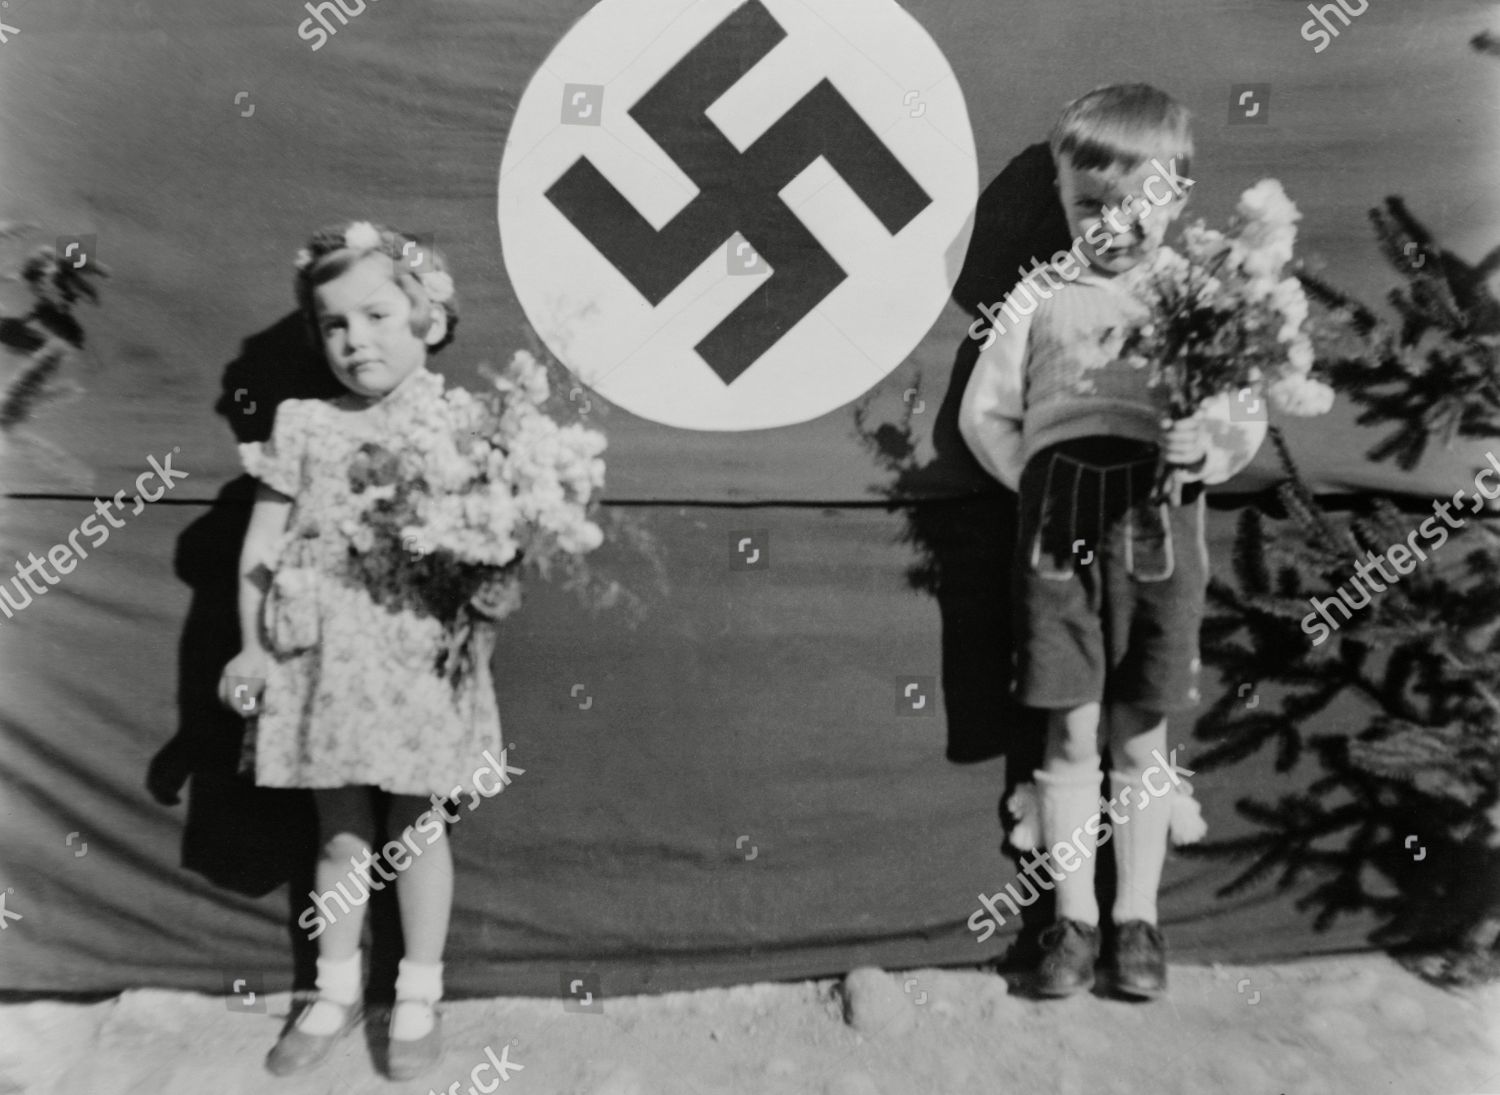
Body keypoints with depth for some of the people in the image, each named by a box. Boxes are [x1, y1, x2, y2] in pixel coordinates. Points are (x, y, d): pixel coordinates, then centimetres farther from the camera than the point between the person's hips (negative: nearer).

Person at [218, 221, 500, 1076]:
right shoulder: (304, 427, 4)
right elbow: (262, 543, 5)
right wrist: (252, 644, 1)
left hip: (417, 657, -2)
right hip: (323, 655, 3)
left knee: (416, 826, 10)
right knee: (341, 830, 16)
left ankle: (420, 999, 29)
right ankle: (337, 992, 35)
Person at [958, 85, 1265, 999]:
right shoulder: (1044, 296, 8)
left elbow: (1246, 421, 5)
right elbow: (984, 413, 8)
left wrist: (1207, 446, -16)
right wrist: (1039, 483, -3)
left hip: (1159, 527, 0)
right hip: (1062, 523, 0)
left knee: (1143, 735, 10)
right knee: (1071, 731, 6)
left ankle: (1139, 915, 25)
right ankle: (1073, 916, 20)